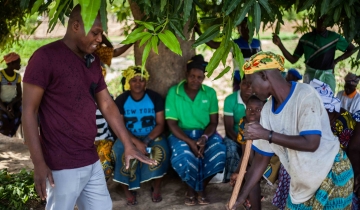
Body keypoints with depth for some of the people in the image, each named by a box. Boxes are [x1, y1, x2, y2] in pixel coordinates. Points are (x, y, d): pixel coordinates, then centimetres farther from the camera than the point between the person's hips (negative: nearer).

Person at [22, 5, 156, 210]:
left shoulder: (93, 61, 11)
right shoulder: (46, 57, -11)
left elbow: (107, 105, 15)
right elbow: (29, 111, -12)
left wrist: (129, 145, 10)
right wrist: (39, 163, -17)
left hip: (92, 161, 7)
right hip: (62, 166, -7)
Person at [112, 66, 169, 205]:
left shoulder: (155, 98, -4)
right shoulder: (121, 100, -5)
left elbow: (160, 124, -6)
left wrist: (147, 140, -23)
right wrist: (137, 142, -25)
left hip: (152, 137, 0)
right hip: (129, 138, 0)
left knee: (161, 150, -31)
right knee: (120, 151, -31)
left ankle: (156, 188, -8)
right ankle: (128, 190, -9)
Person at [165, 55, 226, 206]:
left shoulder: (210, 93, 2)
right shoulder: (173, 92, -4)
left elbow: (213, 122, 2)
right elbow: (172, 123, -7)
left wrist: (204, 138, -21)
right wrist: (190, 142, -22)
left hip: (206, 133, 2)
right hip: (182, 134, -2)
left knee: (219, 153, -30)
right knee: (183, 157, -35)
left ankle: (200, 187, -3)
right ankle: (192, 187, 0)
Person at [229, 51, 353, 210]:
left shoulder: (305, 95, -22)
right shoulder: (267, 110, -2)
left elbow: (311, 143, -29)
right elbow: (261, 158, 2)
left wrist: (267, 134, -27)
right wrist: (242, 195, 0)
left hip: (332, 175, -6)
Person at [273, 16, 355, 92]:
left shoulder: (334, 37, -1)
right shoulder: (305, 38, 4)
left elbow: (352, 49, 10)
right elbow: (293, 60, 6)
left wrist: (336, 61, 3)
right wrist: (280, 44, -5)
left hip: (327, 76, -1)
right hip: (310, 76, 1)